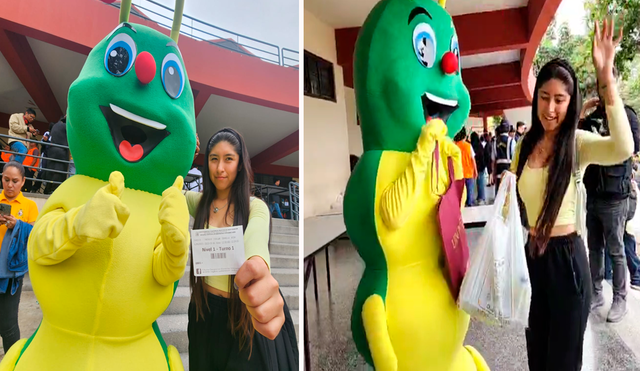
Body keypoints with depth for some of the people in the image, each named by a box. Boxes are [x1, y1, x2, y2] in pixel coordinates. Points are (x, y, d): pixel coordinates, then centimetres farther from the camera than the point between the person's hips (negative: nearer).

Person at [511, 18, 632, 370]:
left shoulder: (578, 143, -11)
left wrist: (606, 77, -39)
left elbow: (623, 149, -35)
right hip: (529, 254, 5)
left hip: (565, 256, -4)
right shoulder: (526, 143, 3)